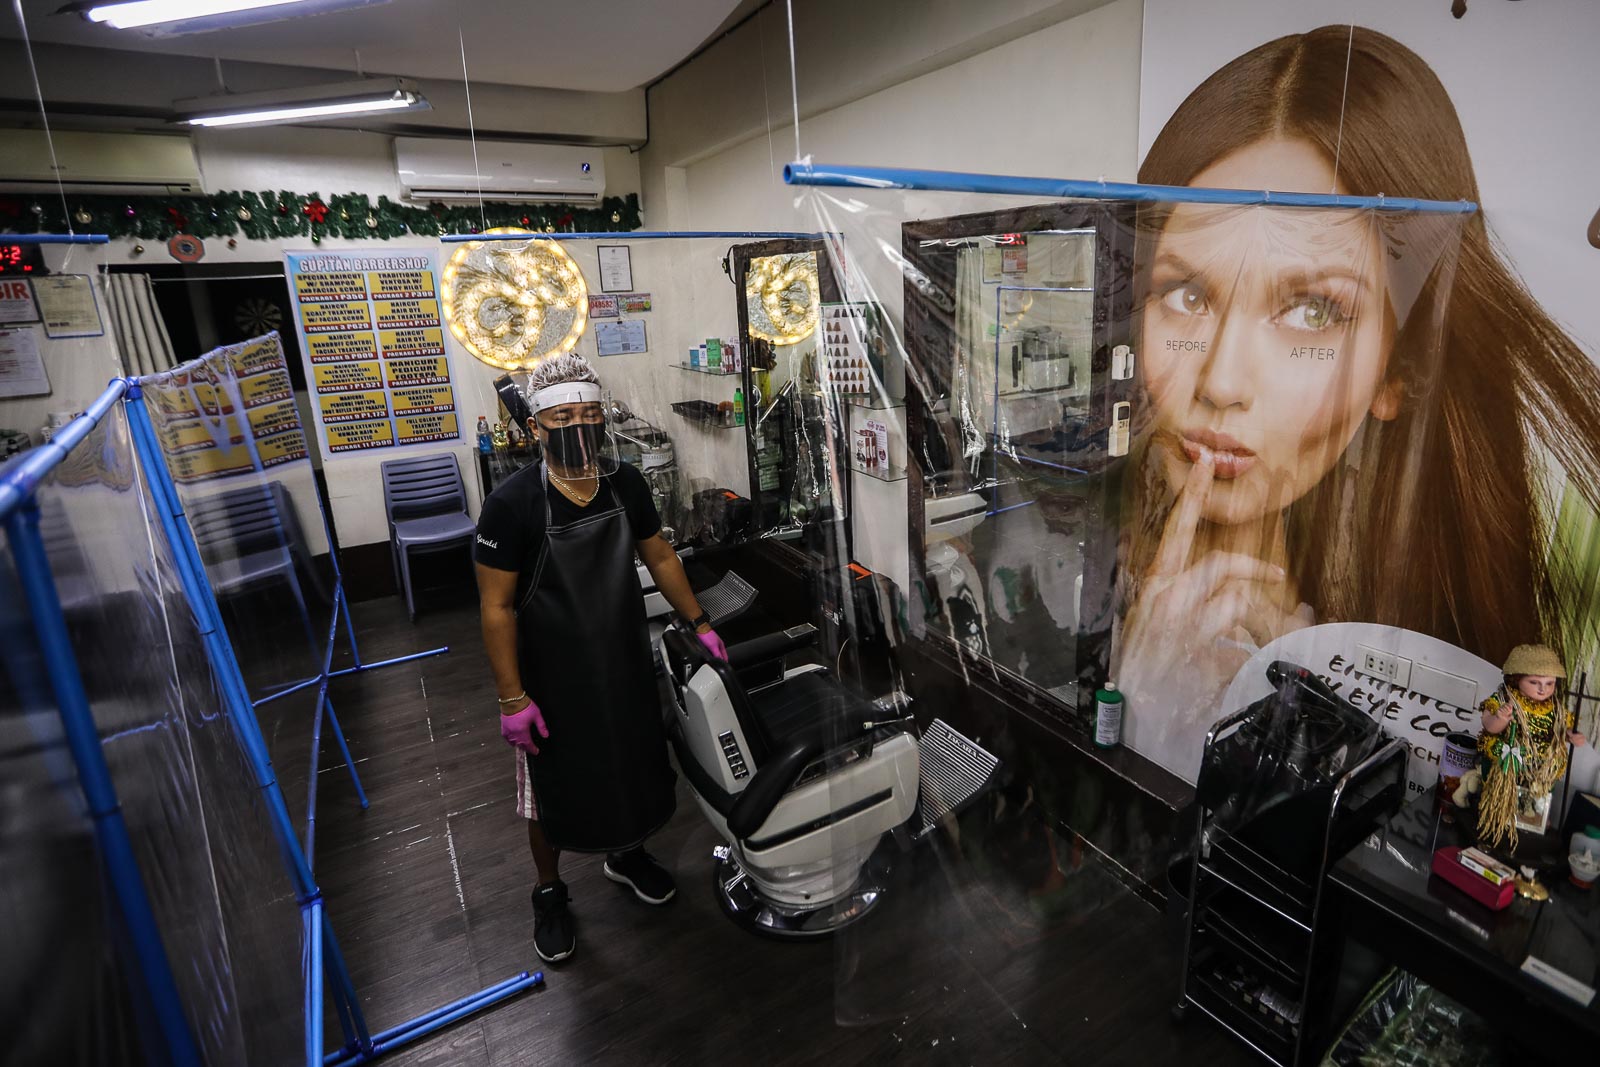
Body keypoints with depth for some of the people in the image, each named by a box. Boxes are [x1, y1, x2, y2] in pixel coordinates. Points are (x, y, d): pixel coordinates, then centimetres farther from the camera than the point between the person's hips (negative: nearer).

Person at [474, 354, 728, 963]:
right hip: (553, 678, -4)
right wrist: (512, 699, -16)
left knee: (632, 764, 22)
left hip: (626, 662, 4)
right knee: (552, 788, 15)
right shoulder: (511, 504, -22)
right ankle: (549, 892, 43)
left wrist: (700, 624, 6)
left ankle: (625, 853, 52)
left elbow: (659, 557, 5)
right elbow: (496, 607, -17)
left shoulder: (626, 484, -8)